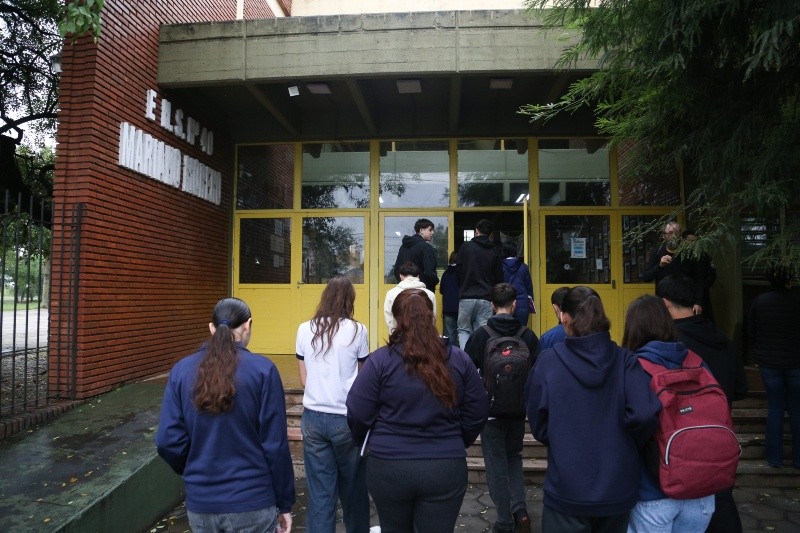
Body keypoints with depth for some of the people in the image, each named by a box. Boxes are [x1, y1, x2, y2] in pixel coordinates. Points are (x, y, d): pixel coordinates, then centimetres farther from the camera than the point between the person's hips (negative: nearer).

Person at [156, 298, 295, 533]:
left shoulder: (181, 370, -4)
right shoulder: (262, 369, -14)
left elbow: (168, 441, -4)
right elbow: (275, 445, -12)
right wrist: (284, 503, -1)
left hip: (200, 503, 3)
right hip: (251, 502, -3)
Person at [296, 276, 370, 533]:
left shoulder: (305, 330, 0)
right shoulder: (356, 330, -8)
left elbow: (304, 379, 7)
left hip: (313, 417, 2)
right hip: (346, 418, -2)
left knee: (319, 490, 9)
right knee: (352, 486, 17)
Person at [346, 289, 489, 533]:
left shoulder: (380, 360, -11)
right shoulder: (459, 360, -3)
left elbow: (357, 414, -9)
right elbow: (478, 413, 3)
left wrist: (367, 443, 12)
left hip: (389, 467, -1)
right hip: (446, 468, 1)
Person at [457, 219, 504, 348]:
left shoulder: (466, 247, -1)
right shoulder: (494, 253, 6)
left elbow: (458, 270, 0)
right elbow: (499, 279, 9)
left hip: (466, 297, -1)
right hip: (486, 299, 2)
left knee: (464, 330, 11)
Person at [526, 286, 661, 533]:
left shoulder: (548, 361, -11)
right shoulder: (625, 360, -8)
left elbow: (538, 425, -5)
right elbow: (645, 413, -20)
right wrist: (627, 446, 0)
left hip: (566, 491, -2)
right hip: (618, 491, 2)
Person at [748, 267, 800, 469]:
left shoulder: (759, 301, -5)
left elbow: (750, 331, 2)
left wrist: (757, 355, 15)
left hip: (768, 361, 1)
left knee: (774, 407, 9)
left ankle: (775, 458, 13)